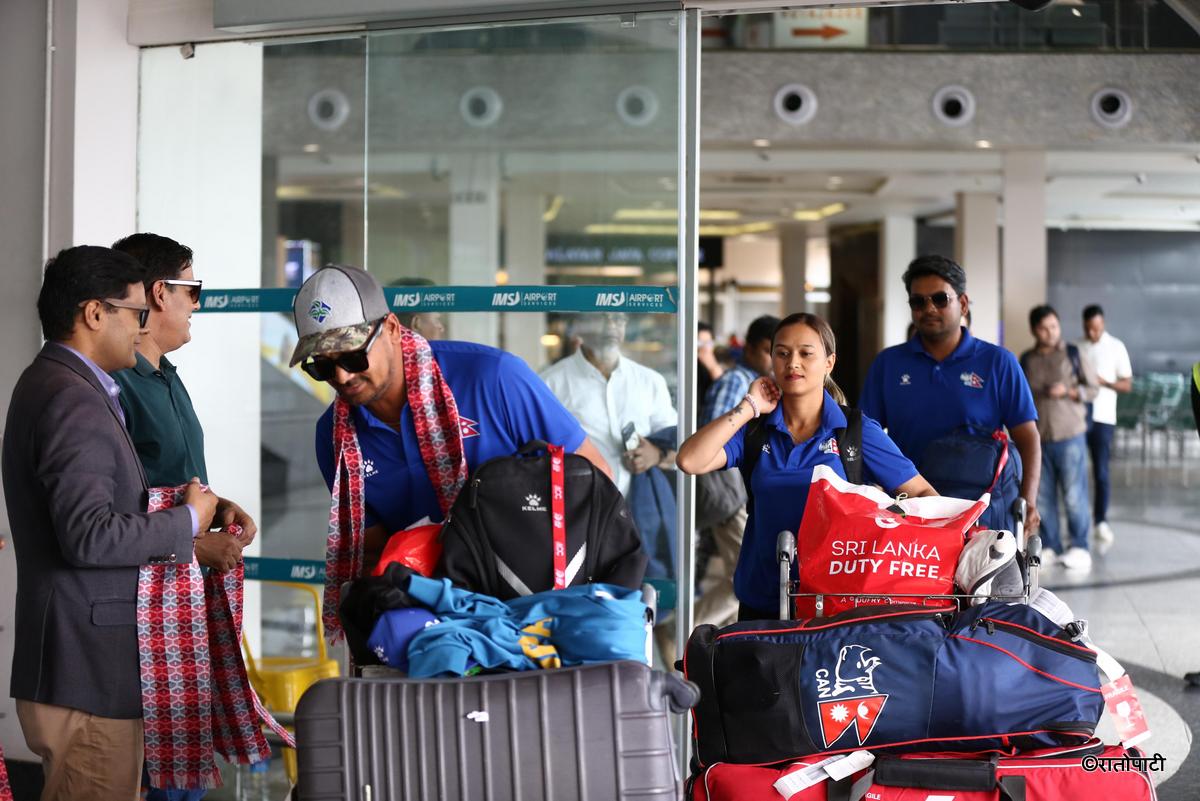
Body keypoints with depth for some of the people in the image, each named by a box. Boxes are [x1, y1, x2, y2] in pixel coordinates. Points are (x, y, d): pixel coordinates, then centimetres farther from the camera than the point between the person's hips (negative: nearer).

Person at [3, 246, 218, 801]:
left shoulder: (50, 385, 17)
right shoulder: (74, 401, -17)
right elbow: (89, 535, -25)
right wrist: (187, 521, -12)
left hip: (83, 662, 10)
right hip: (86, 672, -10)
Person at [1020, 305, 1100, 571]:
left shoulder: (1074, 355, 3)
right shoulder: (1026, 361, 10)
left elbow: (1093, 389, 4)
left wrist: (1068, 391, -13)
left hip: (1070, 436, -3)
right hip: (1038, 439, 3)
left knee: (1074, 494, -4)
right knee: (1042, 496, 3)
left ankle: (1079, 547, 4)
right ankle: (1049, 546, 12)